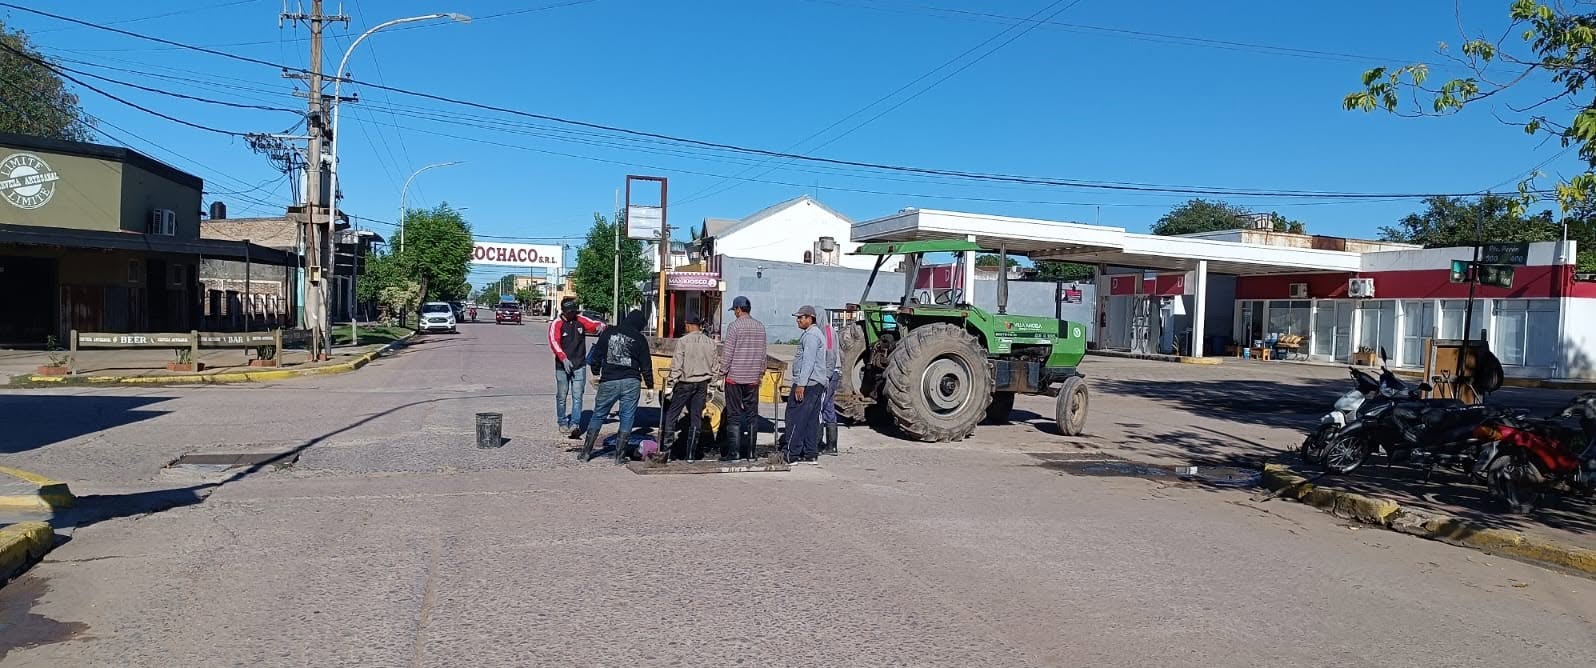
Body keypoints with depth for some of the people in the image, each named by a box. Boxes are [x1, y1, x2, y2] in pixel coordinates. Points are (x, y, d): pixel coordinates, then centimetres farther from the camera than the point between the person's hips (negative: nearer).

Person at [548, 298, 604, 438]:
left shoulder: (581, 320, 6)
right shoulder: (556, 324, -6)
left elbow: (594, 324, 4)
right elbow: (554, 342, -17)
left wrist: (600, 326, -23)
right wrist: (563, 358, -29)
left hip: (579, 365, 2)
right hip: (562, 366, -2)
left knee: (577, 396, -6)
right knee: (561, 396, 9)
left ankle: (575, 424, -11)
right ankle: (563, 423, 23)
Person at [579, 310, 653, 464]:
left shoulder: (608, 333, 5)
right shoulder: (639, 338, 2)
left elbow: (597, 356, 8)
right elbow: (646, 365, 3)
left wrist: (596, 373, 20)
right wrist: (650, 386, 10)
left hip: (608, 382, 1)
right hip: (631, 382, -1)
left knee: (598, 415, 13)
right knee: (627, 418, 6)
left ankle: (586, 452, 14)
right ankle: (620, 456, 4)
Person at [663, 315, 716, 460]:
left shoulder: (683, 341, -8)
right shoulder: (710, 343, 5)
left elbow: (677, 364, -10)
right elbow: (713, 366, 9)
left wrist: (670, 383, -2)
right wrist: (709, 388, 17)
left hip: (685, 383, -4)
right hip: (702, 384, 4)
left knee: (671, 415, 6)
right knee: (696, 418, 7)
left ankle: (666, 447, 2)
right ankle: (691, 454, 9)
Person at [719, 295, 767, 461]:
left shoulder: (734, 326, -10)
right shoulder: (760, 326, 6)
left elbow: (727, 352, -11)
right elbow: (762, 353, 11)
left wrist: (723, 372, -3)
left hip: (735, 377, -4)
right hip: (753, 378, 5)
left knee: (734, 414, 0)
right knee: (751, 413, 9)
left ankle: (734, 451, -1)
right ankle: (750, 451, 10)